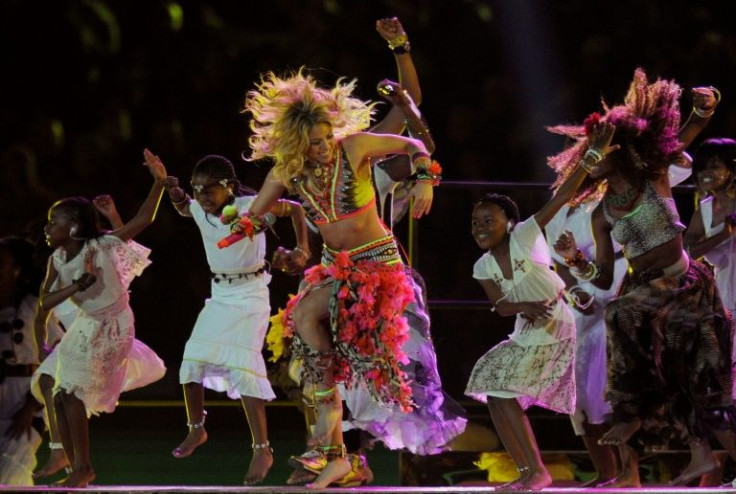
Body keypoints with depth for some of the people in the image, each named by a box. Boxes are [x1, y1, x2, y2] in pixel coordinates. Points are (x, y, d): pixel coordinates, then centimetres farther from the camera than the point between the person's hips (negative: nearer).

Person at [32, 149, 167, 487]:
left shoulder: (102, 246, -18)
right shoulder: (58, 259, -4)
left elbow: (143, 220, -19)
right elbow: (45, 302, -6)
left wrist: (159, 182, -28)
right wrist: (78, 285, -20)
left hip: (113, 327, -7)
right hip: (85, 328, 7)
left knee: (72, 392, -16)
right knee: (60, 398, 2)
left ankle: (83, 467, -7)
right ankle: (77, 470, 12)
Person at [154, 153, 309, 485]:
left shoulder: (251, 207, -17)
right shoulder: (200, 212, -1)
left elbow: (296, 209, -6)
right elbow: (183, 208, 25)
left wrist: (301, 250, -14)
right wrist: (173, 191, 4)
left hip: (250, 294, -6)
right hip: (219, 295, 6)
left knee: (242, 367, -16)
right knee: (192, 361, 2)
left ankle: (262, 449, -11)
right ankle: (196, 429, 26)